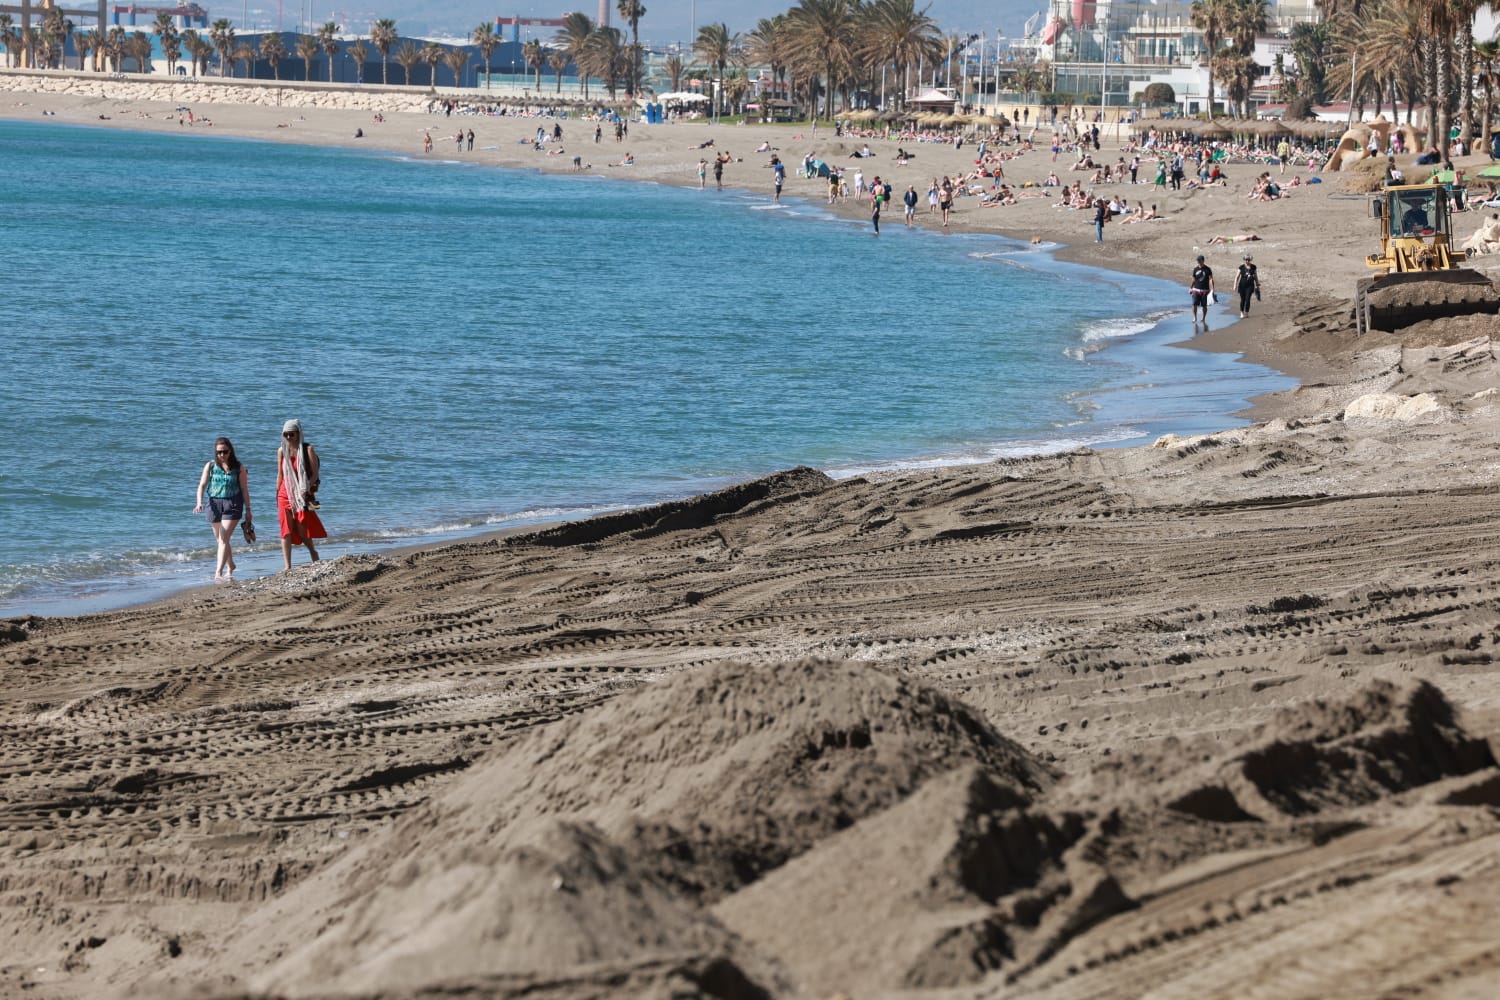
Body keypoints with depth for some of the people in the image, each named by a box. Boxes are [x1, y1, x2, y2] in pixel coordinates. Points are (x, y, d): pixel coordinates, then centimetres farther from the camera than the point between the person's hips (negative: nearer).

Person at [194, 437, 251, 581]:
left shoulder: (238, 468, 0)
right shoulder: (210, 466, 4)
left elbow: (244, 489, 5)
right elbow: (202, 486, 2)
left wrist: (248, 510, 7)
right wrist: (199, 503, -13)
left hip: (232, 504, -3)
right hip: (215, 504, 3)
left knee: (223, 539, -13)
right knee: (221, 539, 15)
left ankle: (218, 572, -18)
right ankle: (230, 566, 35)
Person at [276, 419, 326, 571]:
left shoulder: (307, 449, -4)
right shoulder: (282, 451, 7)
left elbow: (315, 473, -7)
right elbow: (280, 475, 14)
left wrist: (307, 488, -21)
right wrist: (277, 495, 13)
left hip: (302, 495, -3)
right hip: (286, 494, 3)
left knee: (302, 530, -3)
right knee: (286, 531, -3)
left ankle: (312, 552, 29)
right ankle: (287, 567, -3)